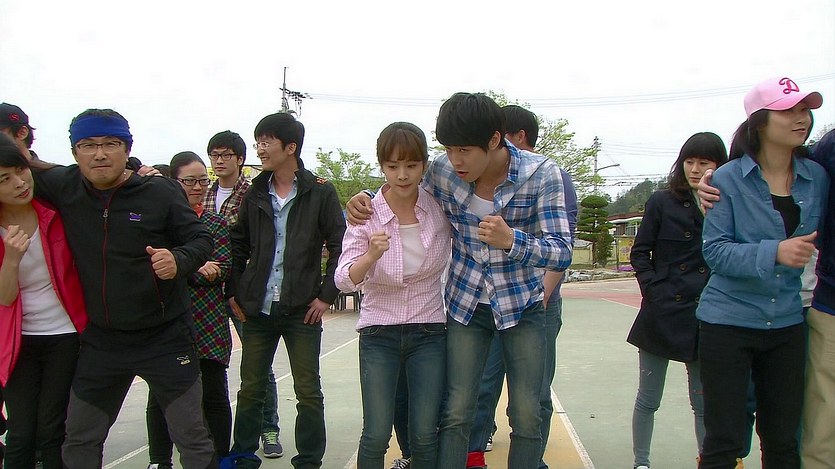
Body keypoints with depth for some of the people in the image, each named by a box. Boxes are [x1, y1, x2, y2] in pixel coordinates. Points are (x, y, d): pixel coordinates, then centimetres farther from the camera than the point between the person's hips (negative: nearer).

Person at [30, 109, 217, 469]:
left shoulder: (161, 191, -12)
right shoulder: (63, 186, -1)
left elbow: (201, 239, -8)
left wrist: (179, 260, -26)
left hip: (165, 338, -4)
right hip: (100, 341, 4)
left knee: (192, 439, 5)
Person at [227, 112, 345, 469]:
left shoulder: (320, 193, -5)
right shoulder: (254, 194, 7)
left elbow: (339, 246, -5)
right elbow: (238, 246, 14)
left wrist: (326, 295, -8)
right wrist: (234, 292, 7)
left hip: (302, 310, -3)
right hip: (257, 309, 4)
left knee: (308, 393, 3)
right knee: (250, 390, 11)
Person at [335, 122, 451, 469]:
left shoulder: (441, 206, -7)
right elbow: (344, 281, -17)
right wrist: (371, 255, -35)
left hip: (429, 331, 1)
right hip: (378, 333, -1)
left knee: (425, 435, 1)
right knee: (376, 436, -3)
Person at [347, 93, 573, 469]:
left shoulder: (540, 173, -16)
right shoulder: (443, 170, -10)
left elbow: (562, 252, -16)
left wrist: (511, 240, -35)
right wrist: (368, 200, -10)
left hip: (522, 306, -1)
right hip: (465, 305, 1)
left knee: (526, 417, 2)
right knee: (455, 413, 1)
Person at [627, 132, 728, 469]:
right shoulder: (663, 202, 2)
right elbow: (639, 253, 4)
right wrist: (654, 290, -8)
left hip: (706, 318, 0)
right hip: (662, 314, 0)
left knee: (705, 403, 11)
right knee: (648, 400, 8)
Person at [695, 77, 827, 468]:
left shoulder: (817, 178, 5)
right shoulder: (728, 179, -9)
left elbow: (817, 245, 19)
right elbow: (715, 251, -16)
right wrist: (774, 253, -29)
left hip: (787, 324, 5)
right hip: (729, 322, -4)